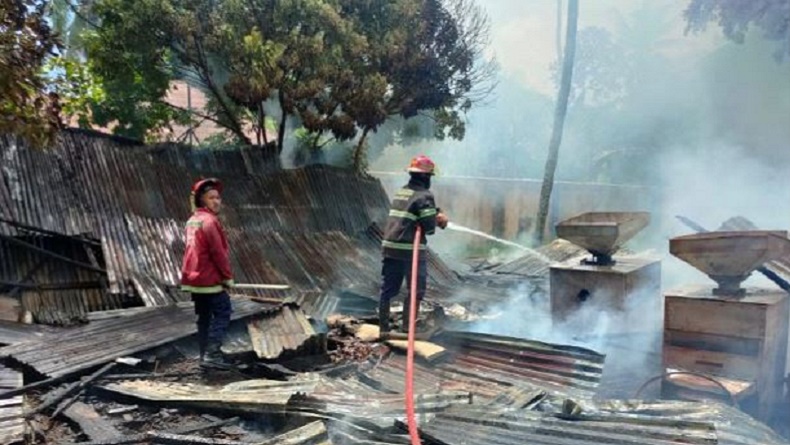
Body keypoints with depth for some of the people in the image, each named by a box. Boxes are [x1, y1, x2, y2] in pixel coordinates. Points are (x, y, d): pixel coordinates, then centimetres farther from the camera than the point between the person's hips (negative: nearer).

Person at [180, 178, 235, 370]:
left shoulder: (192, 221, 14)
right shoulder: (209, 221, -15)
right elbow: (218, 252, -18)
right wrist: (228, 276, -10)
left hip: (194, 278, 9)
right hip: (210, 278, -9)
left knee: (204, 316, 14)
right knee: (222, 313, -3)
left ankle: (205, 354, 18)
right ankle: (212, 354, -9)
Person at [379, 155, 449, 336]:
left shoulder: (401, 192, 16)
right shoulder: (424, 195, -10)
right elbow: (430, 227, -13)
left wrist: (437, 215, 9)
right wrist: (438, 220, 8)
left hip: (390, 247, 7)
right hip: (411, 249, -7)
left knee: (388, 289, 11)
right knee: (416, 290, 6)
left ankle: (383, 328, 15)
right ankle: (407, 326, 7)